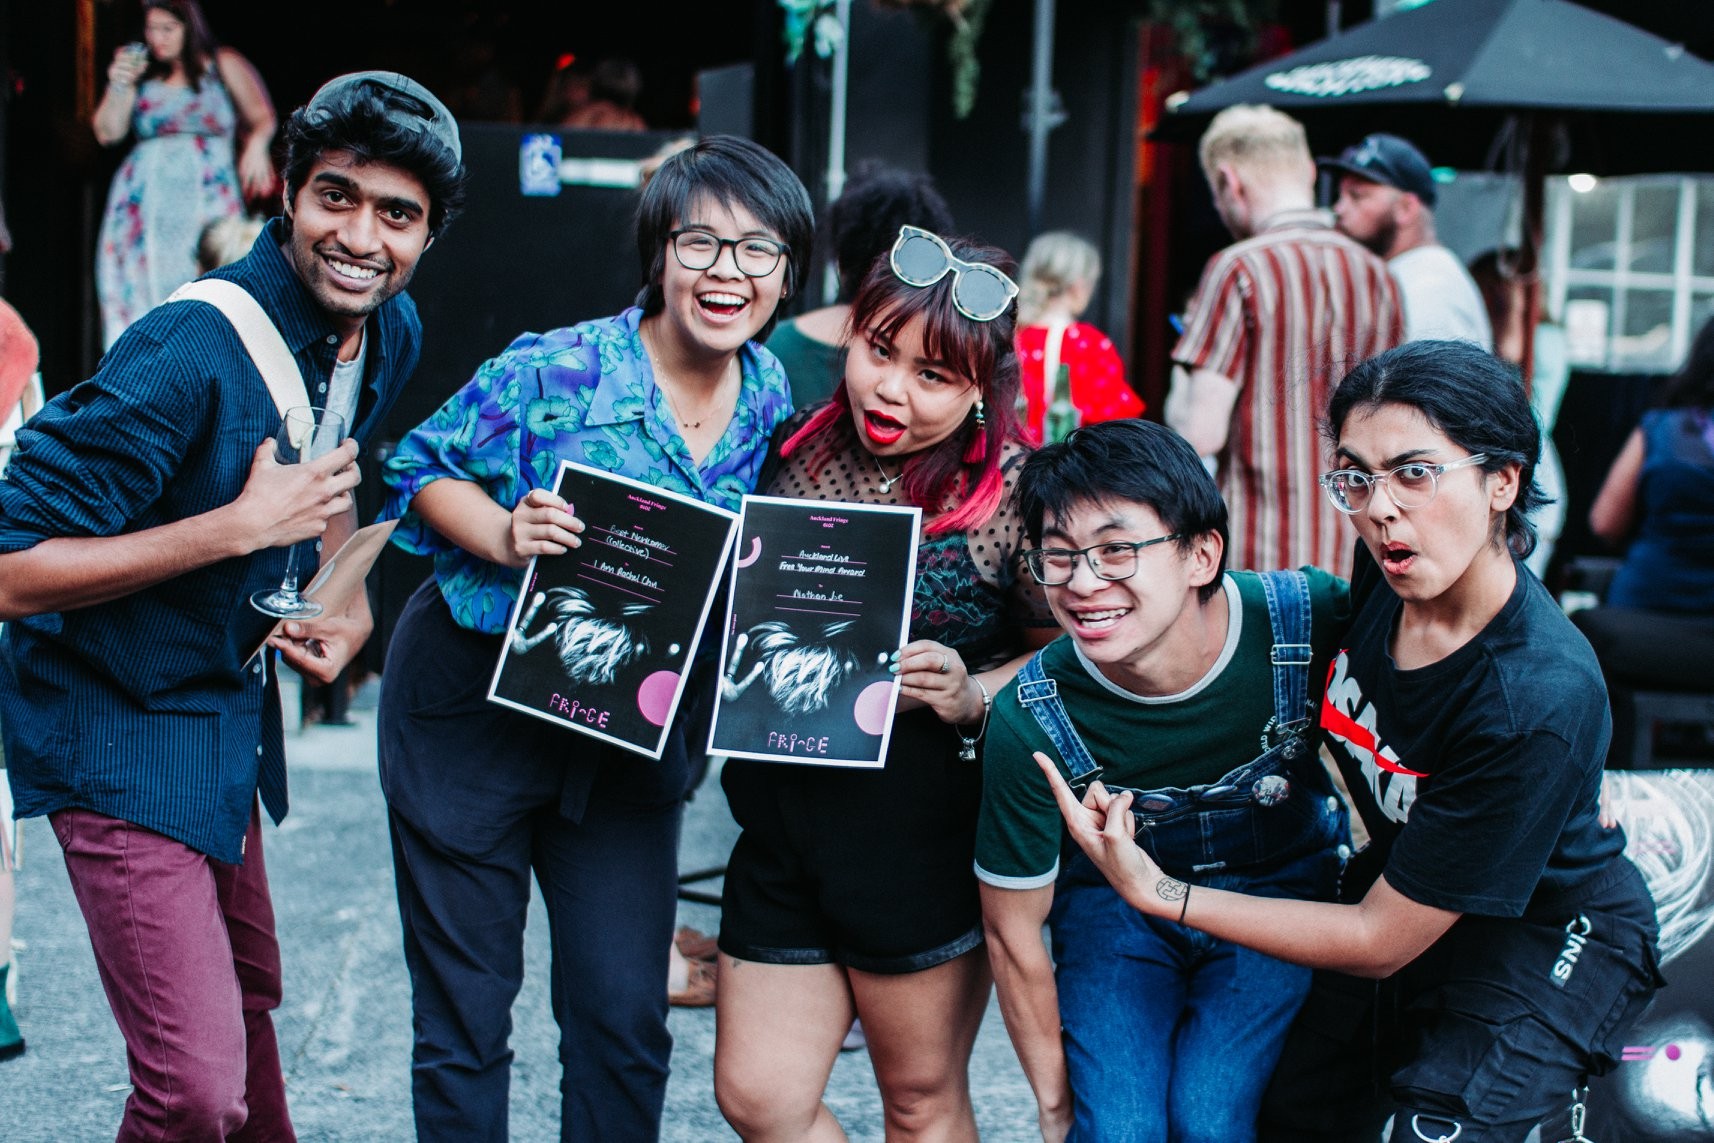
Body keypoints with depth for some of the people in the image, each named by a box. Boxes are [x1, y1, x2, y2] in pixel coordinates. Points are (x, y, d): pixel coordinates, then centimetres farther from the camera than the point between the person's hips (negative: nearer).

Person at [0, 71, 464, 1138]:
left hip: (230, 702, 8)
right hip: (118, 729, -8)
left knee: (247, 991, 27)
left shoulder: (390, 332, -3)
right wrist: (242, 527, -32)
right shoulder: (190, 351, -29)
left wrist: (350, 600, 3)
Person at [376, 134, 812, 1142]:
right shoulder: (551, 374, -18)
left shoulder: (771, 399, -2)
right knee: (465, 1017, 7)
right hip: (474, 708, -4)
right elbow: (424, 473, -7)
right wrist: (503, 534, -25)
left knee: (626, 1021, 6)